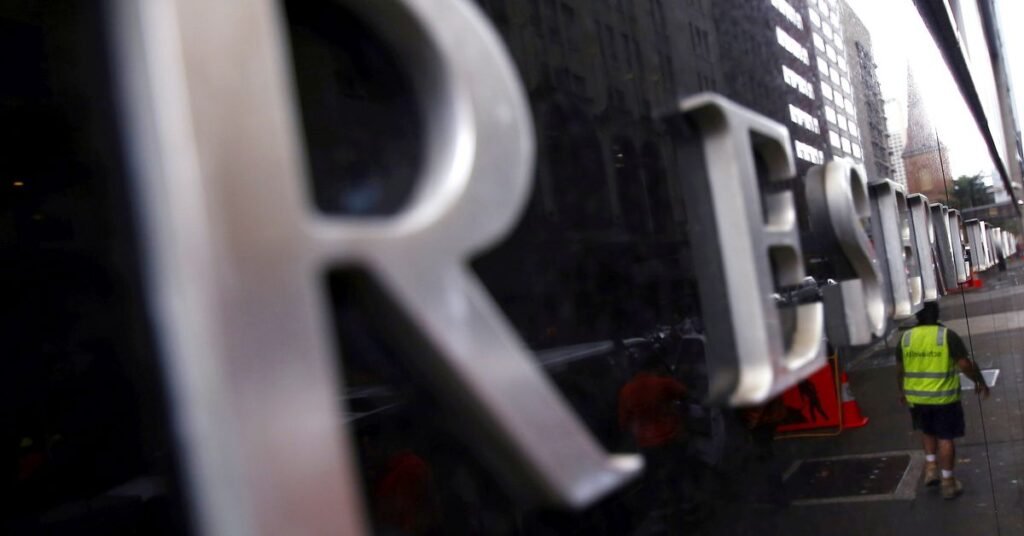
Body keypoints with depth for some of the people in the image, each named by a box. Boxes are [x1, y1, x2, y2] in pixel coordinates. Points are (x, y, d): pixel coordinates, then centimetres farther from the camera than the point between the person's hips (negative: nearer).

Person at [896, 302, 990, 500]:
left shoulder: (905, 338, -2)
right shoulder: (948, 335, -12)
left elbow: (899, 369, 5)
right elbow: (965, 365, -14)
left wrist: (902, 391, 19)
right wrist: (981, 382, 2)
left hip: (916, 397, 3)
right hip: (944, 397, -3)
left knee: (927, 431, 26)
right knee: (945, 437, 7)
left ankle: (931, 466, 19)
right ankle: (948, 482, 14)